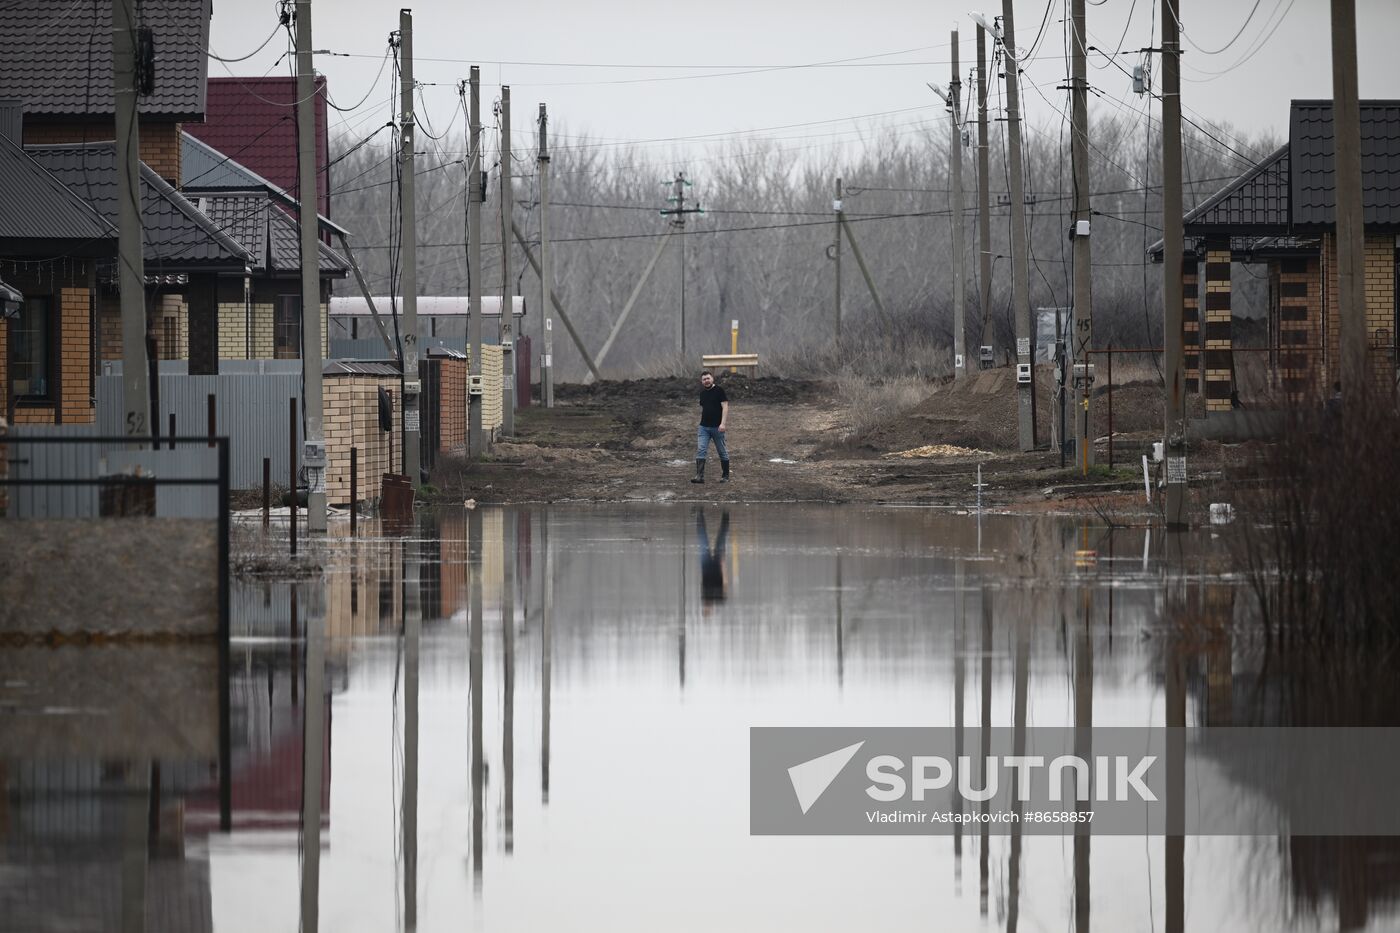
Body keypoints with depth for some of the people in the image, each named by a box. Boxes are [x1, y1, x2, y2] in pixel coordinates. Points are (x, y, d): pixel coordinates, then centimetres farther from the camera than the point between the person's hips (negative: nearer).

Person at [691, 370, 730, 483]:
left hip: (717, 427, -5)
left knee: (722, 452, 6)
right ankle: (699, 475, -17)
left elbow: (725, 407, -12)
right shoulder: (702, 393, 13)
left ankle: (726, 476, 16)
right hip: (704, 427, 5)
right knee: (700, 450, -10)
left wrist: (723, 423, -21)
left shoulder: (719, 390, -6)